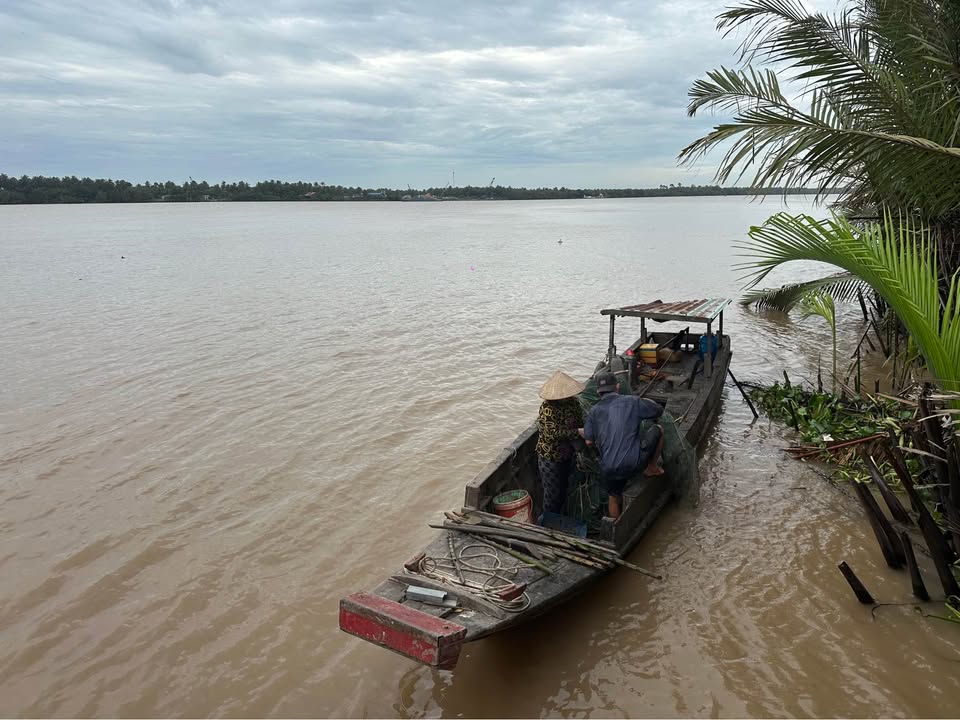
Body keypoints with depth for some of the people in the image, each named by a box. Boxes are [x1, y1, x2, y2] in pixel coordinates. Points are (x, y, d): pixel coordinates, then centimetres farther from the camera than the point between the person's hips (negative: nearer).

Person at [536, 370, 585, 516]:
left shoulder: (573, 402, -5)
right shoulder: (547, 408, -25)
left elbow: (580, 421, 9)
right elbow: (553, 433, -30)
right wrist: (578, 432, -31)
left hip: (567, 454, 7)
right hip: (550, 456, -7)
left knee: (563, 489, 19)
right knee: (553, 492, 3)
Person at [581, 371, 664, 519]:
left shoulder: (594, 411, 7)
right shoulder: (632, 401, 2)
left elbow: (589, 441, 4)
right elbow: (659, 411, 15)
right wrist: (645, 402, 35)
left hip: (608, 468, 3)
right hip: (633, 463, -3)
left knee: (614, 497, 31)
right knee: (657, 430, 18)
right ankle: (651, 468, 30)